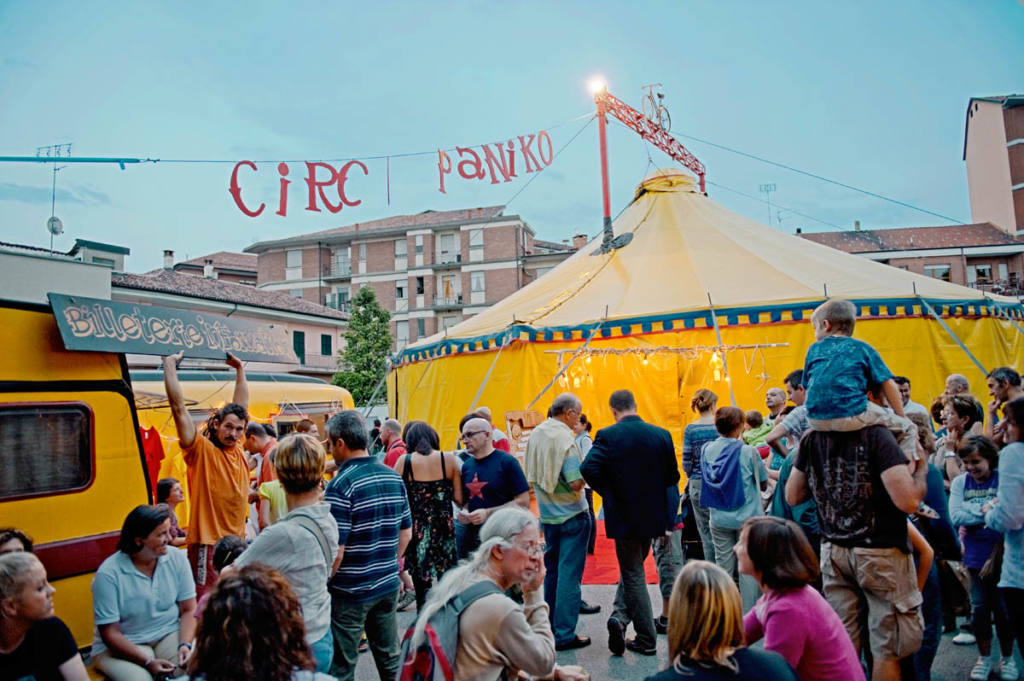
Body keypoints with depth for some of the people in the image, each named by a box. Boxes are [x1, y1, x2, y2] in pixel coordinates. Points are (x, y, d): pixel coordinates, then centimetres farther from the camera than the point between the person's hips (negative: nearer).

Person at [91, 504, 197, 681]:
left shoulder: (176, 558, -3)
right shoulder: (108, 574, -14)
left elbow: (189, 610, 0)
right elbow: (110, 633, -13)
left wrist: (185, 645, -18)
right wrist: (148, 662, -23)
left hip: (170, 634, 2)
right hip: (123, 646, -2)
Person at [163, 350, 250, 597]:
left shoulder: (238, 450, 8)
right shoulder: (201, 450, -7)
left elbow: (242, 404, 19)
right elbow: (178, 406, -13)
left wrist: (239, 369, 26)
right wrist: (170, 365, -11)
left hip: (237, 542, 6)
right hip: (207, 544, -6)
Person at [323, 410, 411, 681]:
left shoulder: (342, 484, -19)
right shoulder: (394, 477, 2)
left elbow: (335, 549, -20)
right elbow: (406, 533, 10)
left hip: (350, 592, -6)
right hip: (388, 585, 6)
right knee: (390, 657, 18)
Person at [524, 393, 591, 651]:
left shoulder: (535, 434, 3)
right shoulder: (565, 439, -20)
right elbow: (576, 483, -23)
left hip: (547, 514, 7)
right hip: (571, 516, -7)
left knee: (551, 570, 18)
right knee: (569, 574, 0)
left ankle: (549, 628, 29)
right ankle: (564, 635, 6)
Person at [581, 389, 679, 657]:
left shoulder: (607, 436, -14)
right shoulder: (661, 434, -4)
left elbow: (589, 469, -25)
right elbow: (673, 476, 0)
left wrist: (606, 492, -8)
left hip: (623, 515, -4)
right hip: (653, 515, 4)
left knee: (633, 574, 9)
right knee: (632, 569, 22)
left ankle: (647, 640, 12)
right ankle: (621, 616, 11)